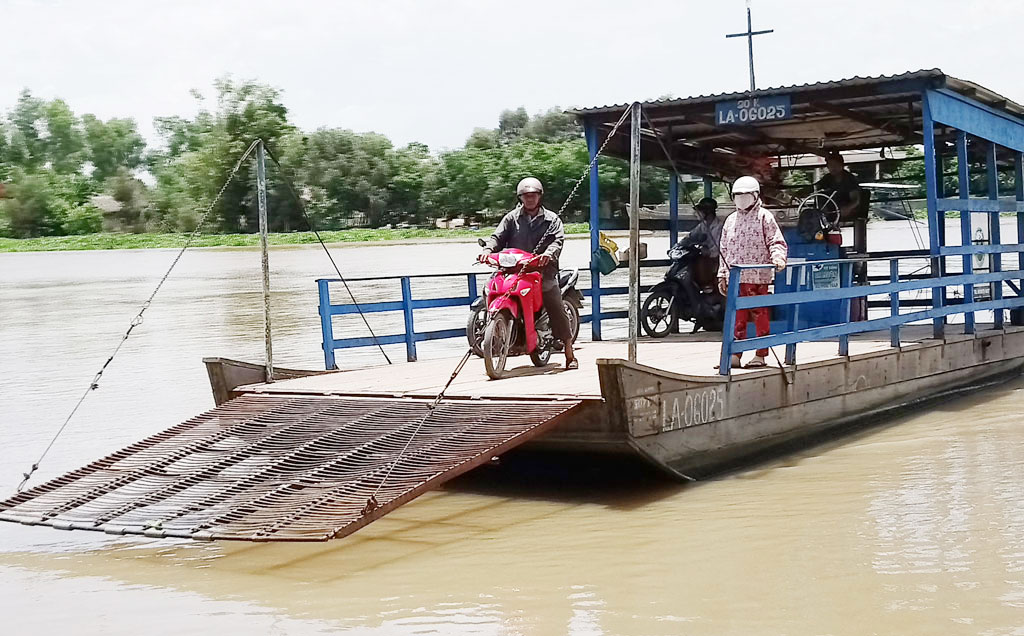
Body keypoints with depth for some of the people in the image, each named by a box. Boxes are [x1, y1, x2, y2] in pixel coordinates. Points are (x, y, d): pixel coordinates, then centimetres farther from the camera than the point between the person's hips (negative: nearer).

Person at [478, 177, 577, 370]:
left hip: (544, 270, -1)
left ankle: (570, 355, 0)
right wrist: (488, 249, -16)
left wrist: (549, 253, -26)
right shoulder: (511, 218, 16)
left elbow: (558, 239, -4)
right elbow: (498, 237, 6)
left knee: (557, 311, -5)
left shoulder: (551, 219, 11)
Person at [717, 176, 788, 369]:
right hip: (734, 277, 5)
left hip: (757, 276, -5)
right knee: (737, 317, 5)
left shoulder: (764, 217, 1)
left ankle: (761, 355, 6)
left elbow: (777, 242, -3)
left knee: (760, 316, 0)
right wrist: (722, 275, 16)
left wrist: (778, 258, -23)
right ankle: (735, 355, 7)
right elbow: (724, 249, 20)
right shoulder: (730, 220, 18)